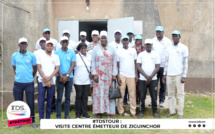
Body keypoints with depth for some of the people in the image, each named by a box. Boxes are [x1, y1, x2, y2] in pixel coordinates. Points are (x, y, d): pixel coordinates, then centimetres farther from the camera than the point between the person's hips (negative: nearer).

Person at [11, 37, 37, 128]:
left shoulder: (32, 55, 0)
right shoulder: (14, 55, 4)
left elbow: (35, 68, 9)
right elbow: (14, 67, 15)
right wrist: (18, 75, 10)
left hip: (29, 83, -1)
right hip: (18, 83, 2)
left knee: (30, 102, 3)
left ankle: (32, 121, 16)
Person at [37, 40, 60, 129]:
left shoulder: (56, 57, 10)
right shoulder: (41, 56, 7)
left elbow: (57, 69, 2)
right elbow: (39, 68, 0)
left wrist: (49, 77, -11)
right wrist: (45, 79, -9)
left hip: (52, 81, 1)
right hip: (42, 81, -1)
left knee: (50, 101, 5)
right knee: (41, 101, -5)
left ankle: (48, 119, 14)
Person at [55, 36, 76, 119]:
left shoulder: (72, 53, 6)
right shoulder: (57, 53, 3)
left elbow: (72, 65, 0)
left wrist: (67, 76, -9)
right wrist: (61, 76, -11)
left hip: (69, 77, 1)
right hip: (60, 77, -1)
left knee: (68, 97, 6)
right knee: (59, 97, -1)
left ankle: (67, 115, 13)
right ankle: (58, 116, 4)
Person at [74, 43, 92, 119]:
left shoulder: (89, 56, 8)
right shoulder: (76, 56, -4)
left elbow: (92, 66, 16)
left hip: (87, 80, 3)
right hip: (78, 80, -3)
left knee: (85, 97, 7)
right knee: (79, 96, 3)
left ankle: (84, 113, 16)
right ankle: (78, 114, 13)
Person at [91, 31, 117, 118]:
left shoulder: (111, 49, 9)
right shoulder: (96, 49, 5)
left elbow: (114, 62, 7)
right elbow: (93, 62, 2)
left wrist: (114, 74, -1)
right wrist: (94, 74, -7)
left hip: (109, 74, 1)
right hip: (99, 75, -1)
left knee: (110, 92, 0)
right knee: (99, 93, -1)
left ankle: (111, 112, 6)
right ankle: (99, 112, 6)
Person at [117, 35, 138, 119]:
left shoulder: (133, 50, 8)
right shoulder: (119, 51, 4)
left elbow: (135, 63, 11)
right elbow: (117, 65, 5)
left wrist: (136, 75, 5)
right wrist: (118, 76, -2)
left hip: (131, 75, 1)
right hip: (122, 75, -1)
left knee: (132, 94, 2)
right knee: (121, 94, 2)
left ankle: (133, 112, 9)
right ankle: (121, 112, 12)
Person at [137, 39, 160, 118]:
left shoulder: (156, 55, 4)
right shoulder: (141, 54, 5)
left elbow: (157, 67, -1)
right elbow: (138, 67, -2)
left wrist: (150, 77, -11)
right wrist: (146, 76, -13)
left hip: (153, 79, 0)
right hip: (142, 79, 0)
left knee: (154, 96, 3)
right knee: (142, 96, 4)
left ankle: (155, 112, 16)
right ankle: (142, 112, 16)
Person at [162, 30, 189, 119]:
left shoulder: (184, 48, -1)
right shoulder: (169, 48, 12)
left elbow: (185, 63, -4)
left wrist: (184, 76, -10)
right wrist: (164, 74, 11)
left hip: (179, 74, -4)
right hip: (169, 75, 4)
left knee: (180, 95, 0)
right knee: (170, 94, 9)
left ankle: (180, 113, 6)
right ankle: (172, 111, 18)